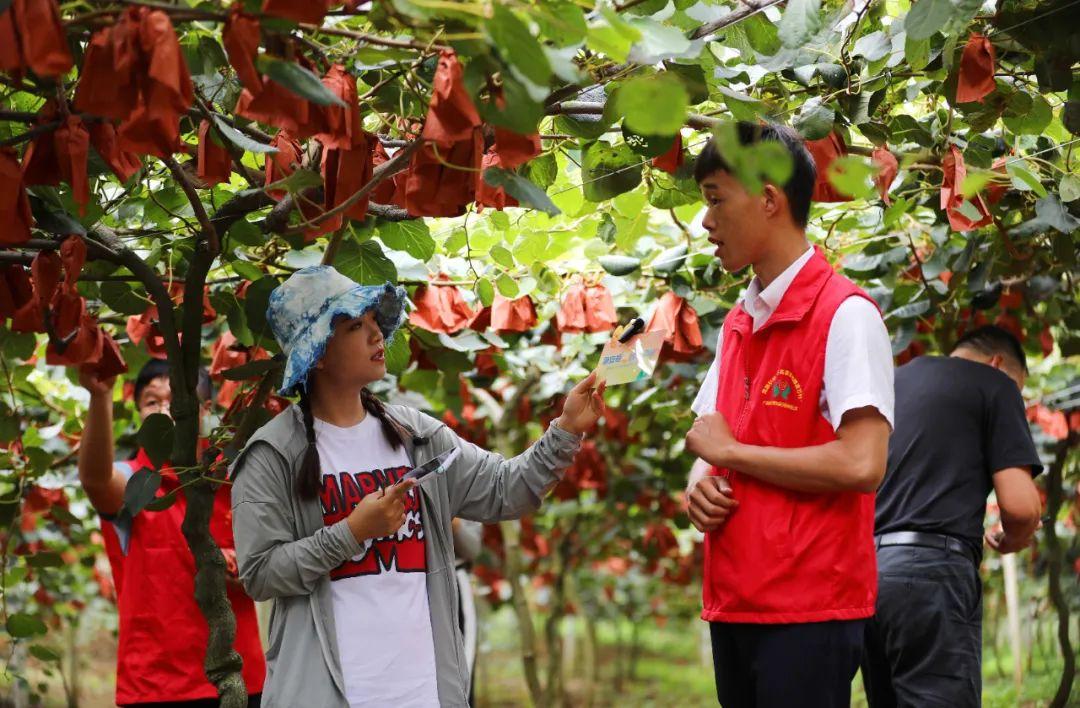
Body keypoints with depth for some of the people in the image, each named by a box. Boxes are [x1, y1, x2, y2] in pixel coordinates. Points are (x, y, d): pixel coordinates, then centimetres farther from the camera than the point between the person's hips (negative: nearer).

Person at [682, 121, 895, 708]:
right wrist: (701, 483, -2)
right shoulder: (738, 324, 14)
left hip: (809, 609, -7)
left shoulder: (845, 314, -11)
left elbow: (860, 464, -21)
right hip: (733, 601, 8)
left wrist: (730, 450, -11)